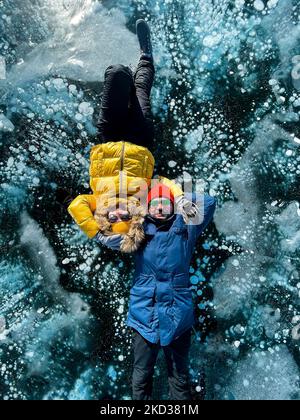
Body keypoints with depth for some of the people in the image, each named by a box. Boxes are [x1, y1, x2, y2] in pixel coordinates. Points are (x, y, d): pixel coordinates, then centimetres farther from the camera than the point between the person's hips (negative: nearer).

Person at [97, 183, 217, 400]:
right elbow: (102, 234, 13)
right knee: (141, 376, 10)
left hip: (178, 314, 0)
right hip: (145, 314, 0)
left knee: (180, 375, 14)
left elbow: (209, 202, 9)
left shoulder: (184, 227, 5)